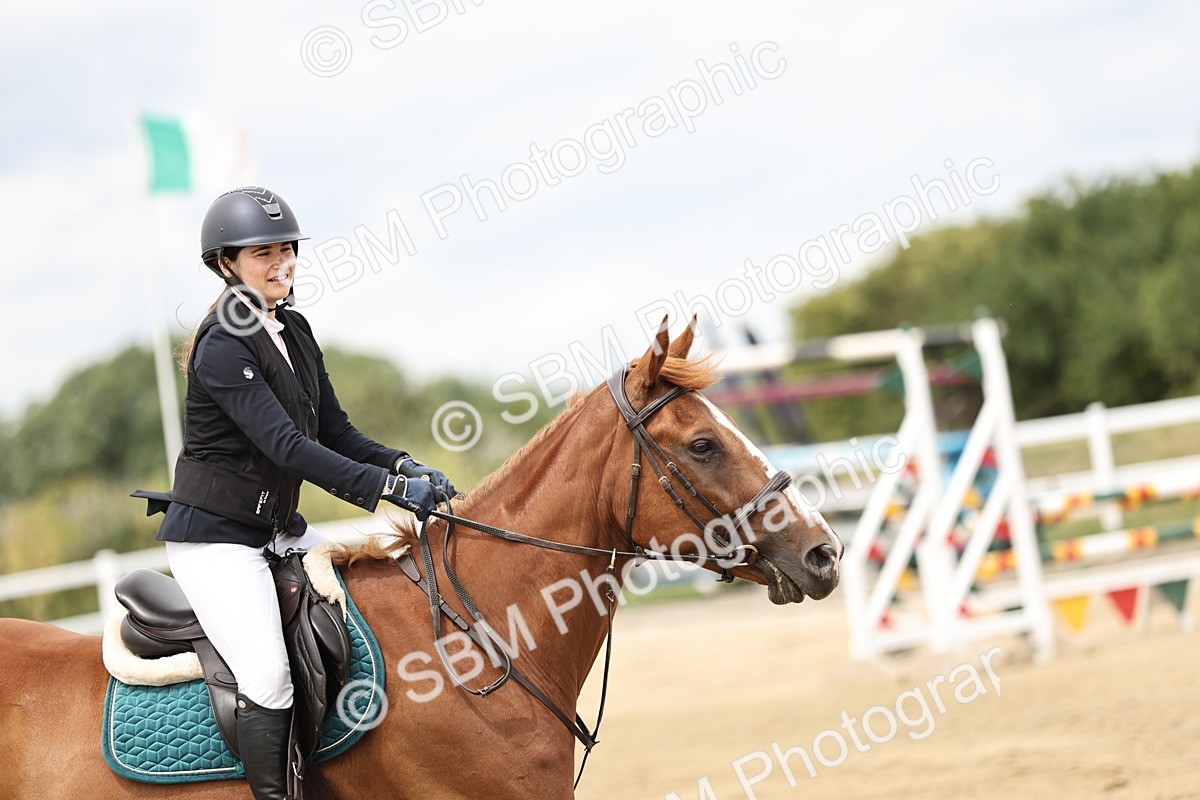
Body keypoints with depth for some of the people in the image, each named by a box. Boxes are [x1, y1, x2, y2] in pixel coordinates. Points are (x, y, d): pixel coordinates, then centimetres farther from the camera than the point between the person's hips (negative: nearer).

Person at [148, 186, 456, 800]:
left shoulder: (294, 332, 8)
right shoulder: (222, 347, -19)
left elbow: (334, 432, 10)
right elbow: (286, 445, -28)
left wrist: (403, 466, -9)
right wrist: (388, 487, -32)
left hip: (276, 527, 9)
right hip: (215, 536, -9)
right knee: (269, 678, -24)